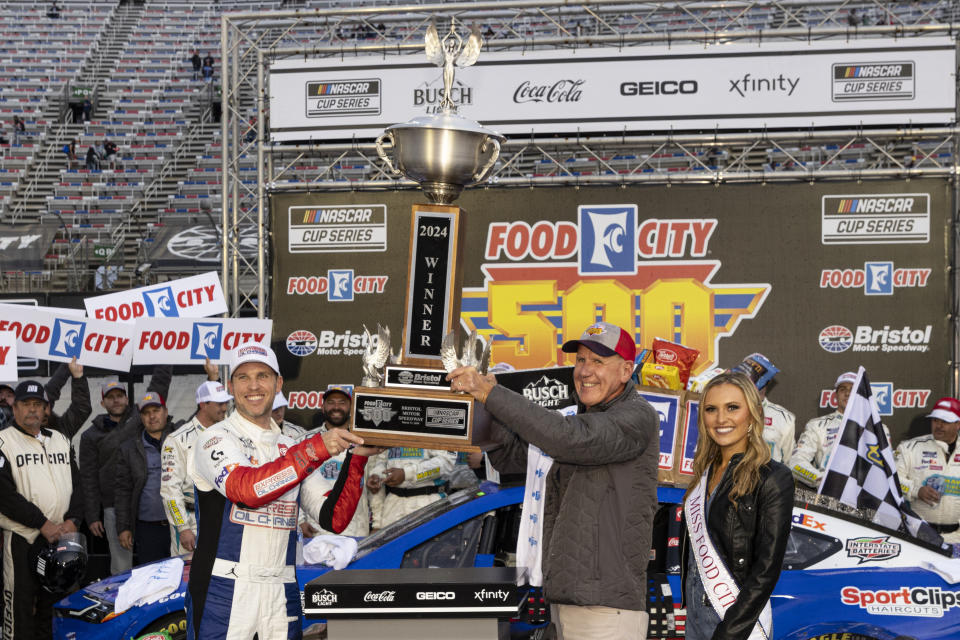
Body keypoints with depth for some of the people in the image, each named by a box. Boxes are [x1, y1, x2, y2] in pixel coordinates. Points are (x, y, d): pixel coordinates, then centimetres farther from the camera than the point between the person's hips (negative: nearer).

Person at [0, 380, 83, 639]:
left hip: (62, 537, 6)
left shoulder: (61, 440, 16)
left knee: (55, 604, 11)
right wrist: (43, 524, -16)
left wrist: (72, 519, -4)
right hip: (23, 538, -6)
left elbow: (77, 482, 14)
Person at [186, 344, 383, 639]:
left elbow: (334, 519, 8)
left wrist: (357, 458, -3)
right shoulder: (216, 439, -1)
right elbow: (247, 488, -21)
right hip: (223, 593, -5)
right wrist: (316, 448, -24)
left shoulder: (292, 448, 16)